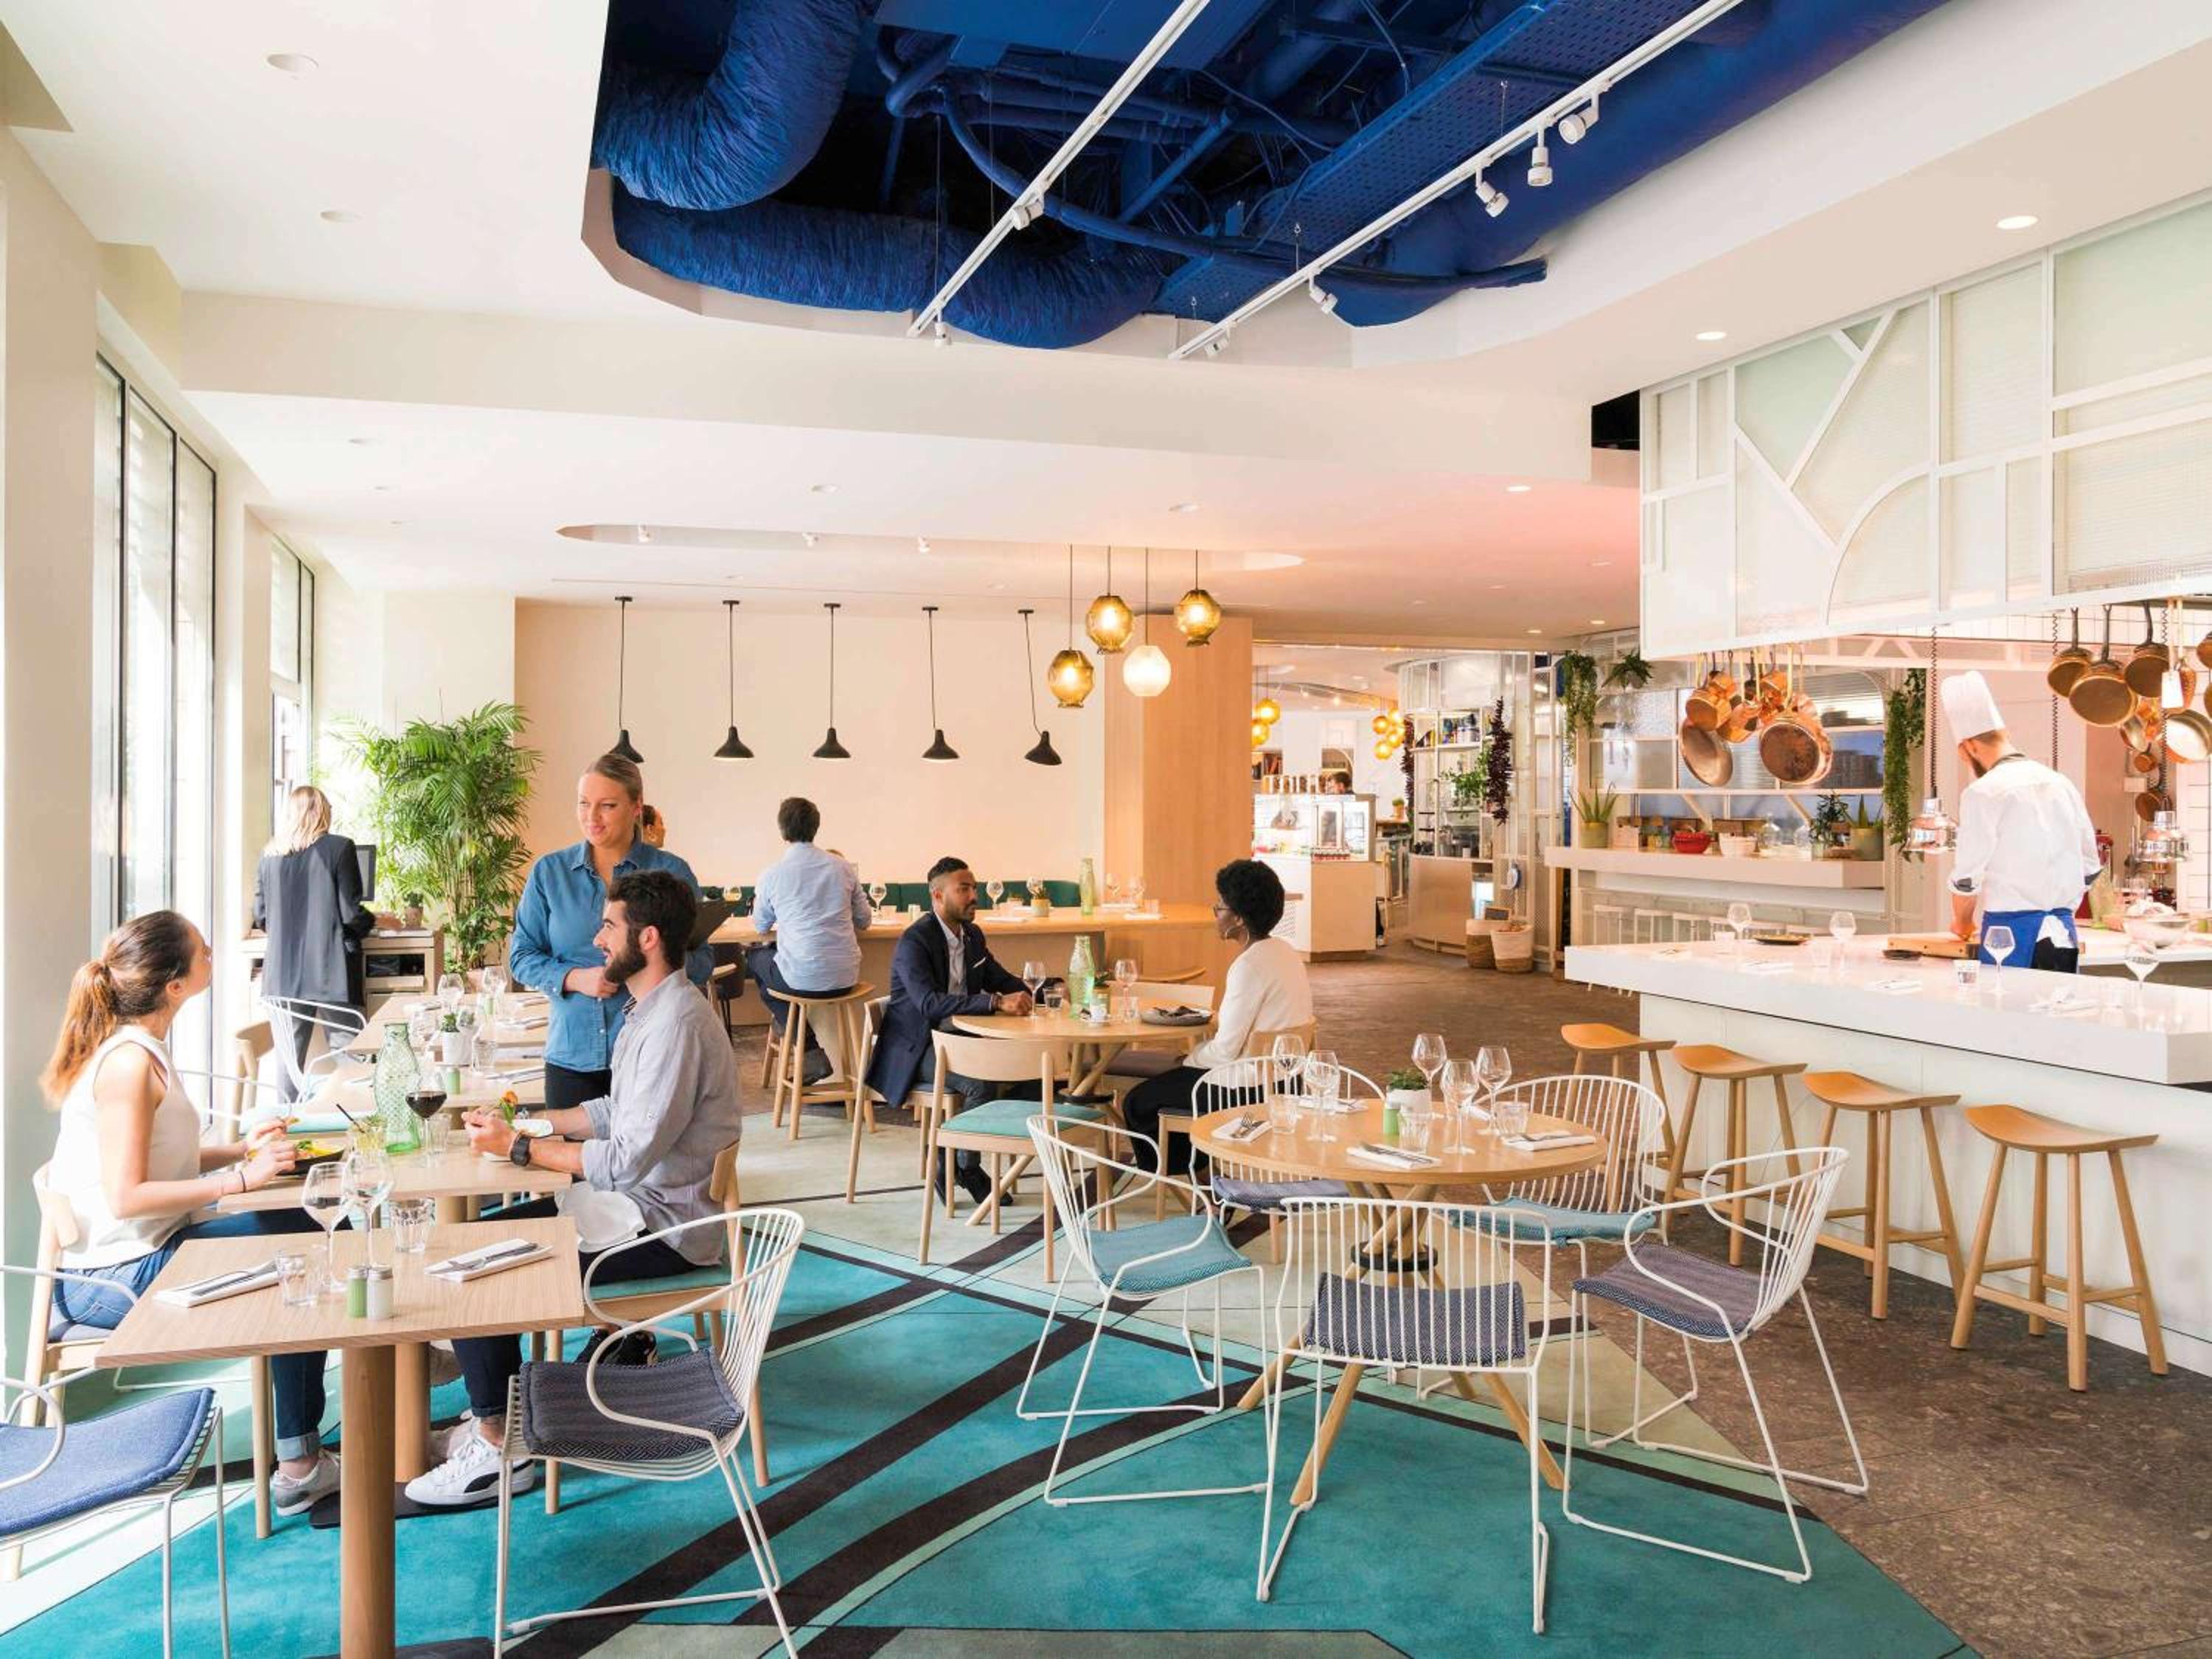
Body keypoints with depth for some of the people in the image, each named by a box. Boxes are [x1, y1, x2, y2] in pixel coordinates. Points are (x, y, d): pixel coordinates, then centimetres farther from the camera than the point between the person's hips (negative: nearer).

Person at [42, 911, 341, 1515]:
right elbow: (126, 1196, -27)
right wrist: (241, 1177, -24)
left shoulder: (139, 1045, 7)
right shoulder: (129, 1061, -23)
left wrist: (238, 1149, 1)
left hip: (142, 1251, 10)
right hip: (117, 1277, -10)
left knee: (302, 1230, 9)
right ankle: (299, 1466, 0)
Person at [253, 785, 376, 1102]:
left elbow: (260, 917, 11)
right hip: (332, 973, -4)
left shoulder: (270, 854, 7)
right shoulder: (339, 848, -5)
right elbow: (352, 914, -8)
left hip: (283, 975, 4)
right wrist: (372, 922, 13)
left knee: (289, 1059, 9)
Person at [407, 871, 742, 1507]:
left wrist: (520, 1147, -16)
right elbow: (615, 1112, 19)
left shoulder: (676, 1023, -24)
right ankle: (499, 1406, 20)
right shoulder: (650, 1008, 10)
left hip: (660, 1226, -10)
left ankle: (500, 1447, 1)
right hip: (634, 1201, 10)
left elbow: (628, 1159, -26)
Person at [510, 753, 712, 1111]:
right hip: (572, 1054, 1)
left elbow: (701, 962, 2)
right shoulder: (549, 872, 5)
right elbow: (522, 957, 6)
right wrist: (576, 978, -12)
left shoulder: (672, 873, 0)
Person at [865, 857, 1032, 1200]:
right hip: (916, 1047, -8)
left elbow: (999, 979, 20)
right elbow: (929, 1003, -31)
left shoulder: (973, 934, 8)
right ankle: (966, 1170, -6)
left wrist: (1023, 993, -5)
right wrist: (996, 1002, -37)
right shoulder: (914, 942, -18)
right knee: (982, 1083, -29)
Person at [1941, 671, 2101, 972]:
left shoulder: (1983, 793, -9)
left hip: (2012, 935, -6)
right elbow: (2090, 867, 17)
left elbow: (1967, 876, -6)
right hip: (2065, 933, 6)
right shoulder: (2062, 784, 12)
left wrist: (1962, 922, 11)